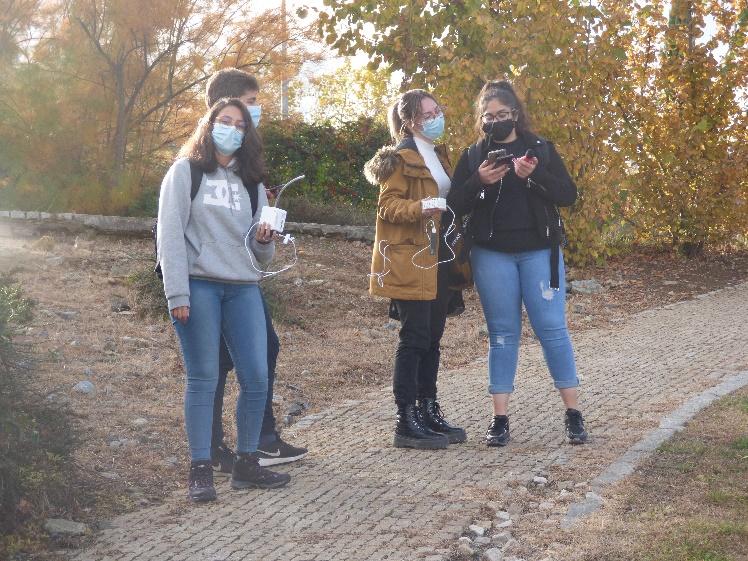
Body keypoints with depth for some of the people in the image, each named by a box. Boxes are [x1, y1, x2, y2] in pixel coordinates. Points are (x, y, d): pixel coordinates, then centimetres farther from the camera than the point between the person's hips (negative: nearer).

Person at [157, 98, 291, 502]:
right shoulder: (186, 171, 4)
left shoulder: (251, 182, 18)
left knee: (256, 377, 0)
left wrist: (264, 240, -6)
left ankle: (246, 464, 13)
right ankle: (200, 471, 2)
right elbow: (170, 234, -5)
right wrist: (177, 293, -14)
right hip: (198, 286, -5)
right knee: (203, 378, -4)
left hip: (243, 288, 5)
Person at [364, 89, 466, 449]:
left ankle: (429, 412, 19)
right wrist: (419, 209, -31)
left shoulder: (438, 155, 19)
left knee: (433, 337, 10)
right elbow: (387, 206, -13)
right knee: (414, 338, -8)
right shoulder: (400, 157, -7)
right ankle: (406, 422, -3)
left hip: (438, 258, 8)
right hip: (410, 260, -8)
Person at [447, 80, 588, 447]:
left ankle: (573, 412, 5)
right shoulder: (473, 156, 7)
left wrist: (535, 175, -17)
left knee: (552, 327, -3)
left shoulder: (541, 149, 5)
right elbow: (456, 206, 1)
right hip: (492, 255, 1)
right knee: (503, 333, 4)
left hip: (539, 251, -1)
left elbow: (568, 195, -1)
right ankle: (500, 419, 8)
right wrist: (478, 181, -16)